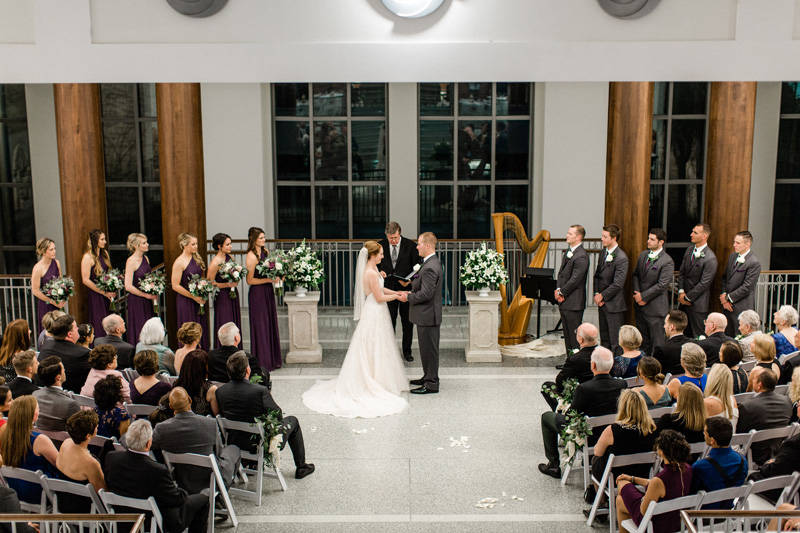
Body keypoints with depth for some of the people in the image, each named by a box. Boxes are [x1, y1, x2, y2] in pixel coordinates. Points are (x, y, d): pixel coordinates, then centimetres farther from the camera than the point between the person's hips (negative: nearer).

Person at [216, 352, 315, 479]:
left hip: (235, 442, 6)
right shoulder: (260, 391, -29)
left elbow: (223, 414, 4)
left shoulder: (220, 391, -13)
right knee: (292, 421, 21)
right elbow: (277, 415, -16)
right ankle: (301, 467, 32)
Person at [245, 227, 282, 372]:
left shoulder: (264, 252, 9)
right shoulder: (251, 256, -15)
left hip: (268, 291, 8)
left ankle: (272, 359, 24)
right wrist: (269, 279, -18)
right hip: (257, 294, -8)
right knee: (260, 326, 0)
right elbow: (250, 280, -16)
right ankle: (262, 363, 10)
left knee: (271, 324, 13)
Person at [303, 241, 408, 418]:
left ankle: (371, 381, 27)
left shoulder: (372, 269, 6)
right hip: (375, 314, -10)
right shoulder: (371, 273, -24)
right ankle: (377, 383, 11)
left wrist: (397, 292, 11)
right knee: (375, 349, 1)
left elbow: (380, 289, 17)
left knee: (371, 349, 17)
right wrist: (397, 296, -8)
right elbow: (379, 297, -21)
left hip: (373, 313, 10)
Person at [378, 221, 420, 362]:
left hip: (406, 288, -1)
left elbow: (417, 266, -5)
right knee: (389, 322, 9)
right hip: (389, 289, 1)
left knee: (407, 322, 10)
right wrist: (380, 271, -15)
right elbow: (377, 264, 7)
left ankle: (407, 351, 25)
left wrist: (410, 280, -21)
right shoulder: (381, 245, -5)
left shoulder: (410, 245, -9)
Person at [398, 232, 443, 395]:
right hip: (427, 314, 10)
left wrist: (408, 297, -12)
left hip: (427, 315, -10)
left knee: (429, 349, -1)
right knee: (427, 349, 20)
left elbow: (426, 294, -25)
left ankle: (431, 384, 7)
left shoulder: (430, 267, -23)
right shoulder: (433, 262, 11)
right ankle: (429, 377, 31)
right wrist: (410, 292, 8)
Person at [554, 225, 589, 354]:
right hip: (563, 301, 9)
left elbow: (575, 279, -19)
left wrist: (561, 292, -10)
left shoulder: (582, 256, -17)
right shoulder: (567, 252, 14)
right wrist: (558, 289, -2)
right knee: (567, 333, 15)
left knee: (574, 335, -2)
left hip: (574, 303, -9)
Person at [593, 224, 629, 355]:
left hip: (614, 305, -8)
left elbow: (618, 284, -20)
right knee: (604, 338, 17)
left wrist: (602, 296, -12)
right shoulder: (604, 252, 9)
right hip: (602, 302, 8)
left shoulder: (621, 258, -18)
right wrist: (596, 294, 0)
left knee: (615, 340, 0)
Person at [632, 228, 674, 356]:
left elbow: (662, 285, -17)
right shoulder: (643, 255, 9)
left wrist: (643, 296, -13)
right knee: (643, 339, 16)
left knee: (657, 341, -1)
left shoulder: (667, 261, -14)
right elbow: (635, 275, 13)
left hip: (655, 307, -7)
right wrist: (637, 294, -2)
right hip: (640, 305, 7)